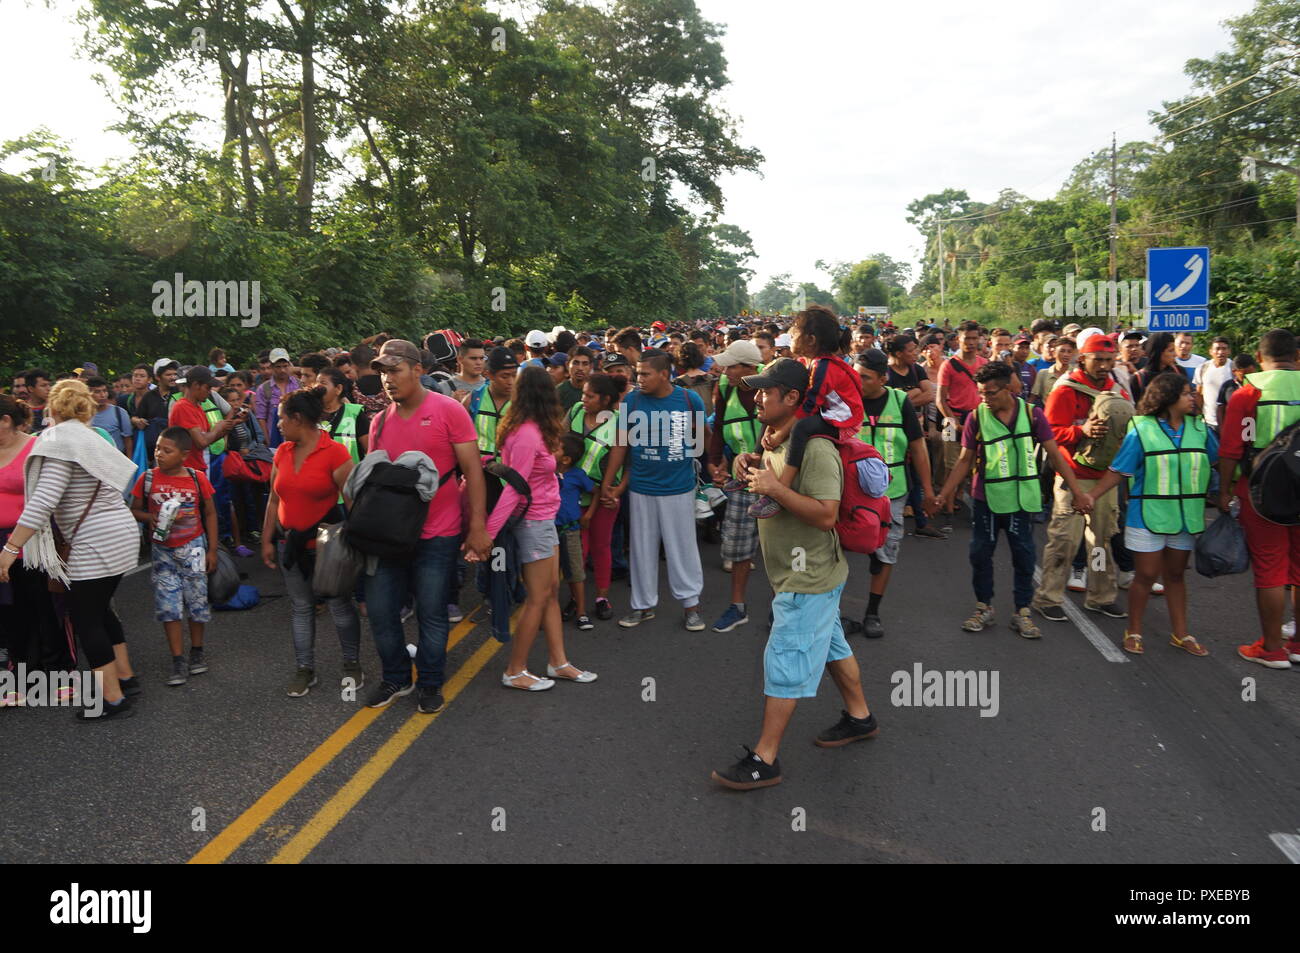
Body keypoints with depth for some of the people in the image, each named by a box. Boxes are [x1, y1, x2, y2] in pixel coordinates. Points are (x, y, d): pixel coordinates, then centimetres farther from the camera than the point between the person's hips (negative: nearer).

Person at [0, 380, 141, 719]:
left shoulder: (60, 441, -12)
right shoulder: (91, 437, 14)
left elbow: (43, 502, -21)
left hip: (96, 544, -9)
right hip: (121, 534, 9)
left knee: (85, 617, -1)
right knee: (99, 609, 21)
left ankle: (113, 699, 4)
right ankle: (125, 676, 30)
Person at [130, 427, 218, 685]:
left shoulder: (197, 478, -8)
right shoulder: (148, 479, -6)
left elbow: (210, 514, 0)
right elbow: (134, 510, 4)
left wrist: (212, 550, 0)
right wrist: (150, 518, -18)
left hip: (192, 547, -1)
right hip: (162, 550, 1)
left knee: (197, 600, 6)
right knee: (167, 604, 0)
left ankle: (197, 651, 25)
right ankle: (178, 660, 8)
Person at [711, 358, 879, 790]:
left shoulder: (815, 449, -24)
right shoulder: (775, 440, 7)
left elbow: (826, 514, -30)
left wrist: (775, 488, -31)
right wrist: (751, 466, 5)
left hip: (809, 579, -10)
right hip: (804, 575, 10)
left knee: (784, 663, -6)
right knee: (830, 645, 23)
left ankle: (764, 759, 1)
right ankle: (860, 716, 42)